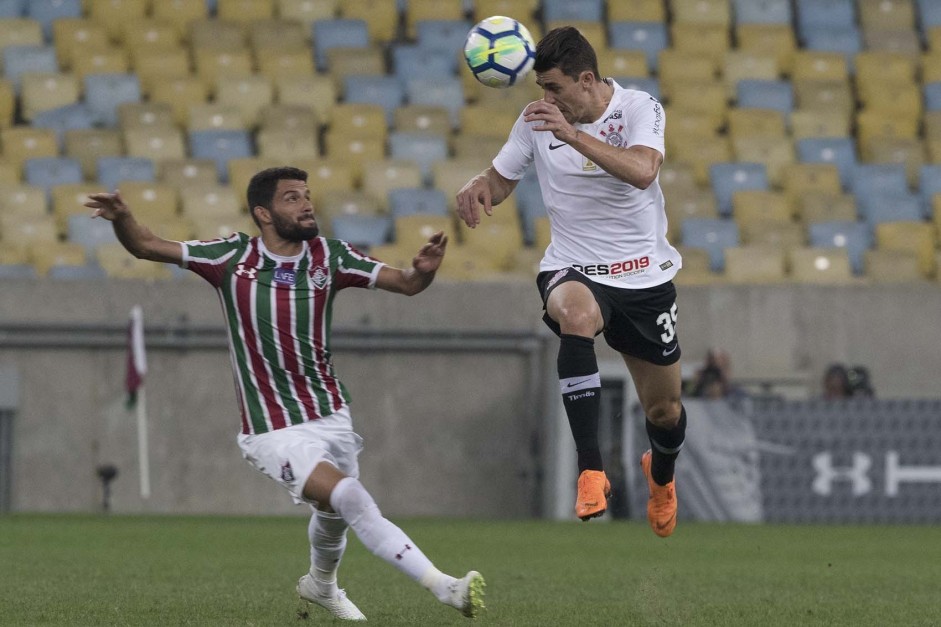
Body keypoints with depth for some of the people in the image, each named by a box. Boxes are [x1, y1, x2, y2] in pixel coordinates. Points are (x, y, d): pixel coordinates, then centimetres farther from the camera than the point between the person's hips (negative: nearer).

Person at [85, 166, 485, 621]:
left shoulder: (329, 256, -1)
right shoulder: (233, 256, -6)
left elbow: (404, 284, -5)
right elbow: (146, 247, -4)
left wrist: (423, 270, -28)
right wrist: (122, 218, -24)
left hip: (330, 416, 4)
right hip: (275, 431, -4)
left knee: (333, 517, 19)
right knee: (354, 501, -21)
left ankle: (320, 585, 52)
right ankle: (444, 587, -25)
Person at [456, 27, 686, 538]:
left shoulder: (640, 110, -11)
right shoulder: (536, 120, -3)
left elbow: (642, 171, -30)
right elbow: (501, 178, 9)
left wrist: (573, 134, -39)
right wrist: (478, 187, -16)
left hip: (645, 274, 0)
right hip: (572, 269, 0)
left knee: (664, 410, 10)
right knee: (576, 317, -39)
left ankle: (661, 476, 49)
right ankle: (590, 471, -39)